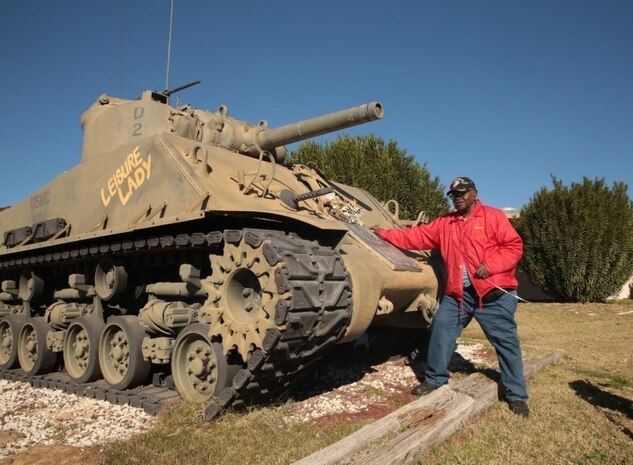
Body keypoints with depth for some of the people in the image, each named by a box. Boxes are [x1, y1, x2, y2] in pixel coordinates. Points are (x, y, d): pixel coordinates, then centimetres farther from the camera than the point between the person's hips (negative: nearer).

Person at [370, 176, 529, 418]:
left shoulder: (494, 217, -1)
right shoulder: (445, 223, 14)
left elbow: (514, 246, -5)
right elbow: (418, 236, 12)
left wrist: (491, 265, -19)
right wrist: (385, 234, 7)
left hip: (494, 293, -4)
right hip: (458, 293, 4)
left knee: (506, 341, 1)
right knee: (441, 327, 1)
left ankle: (516, 395, 16)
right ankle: (435, 378, 19)